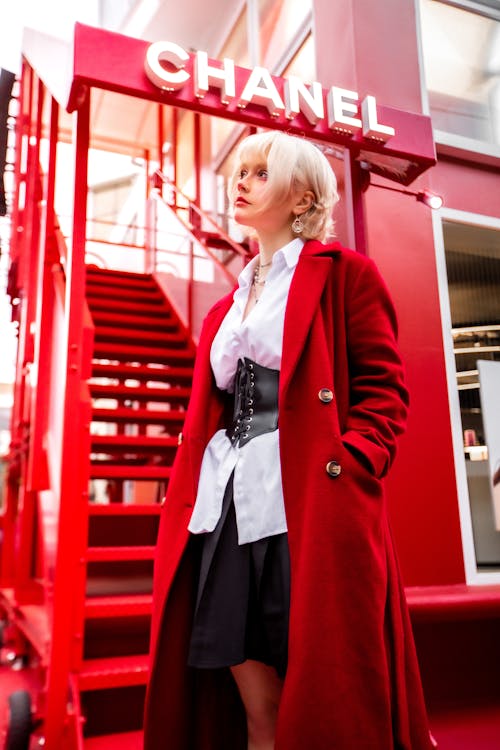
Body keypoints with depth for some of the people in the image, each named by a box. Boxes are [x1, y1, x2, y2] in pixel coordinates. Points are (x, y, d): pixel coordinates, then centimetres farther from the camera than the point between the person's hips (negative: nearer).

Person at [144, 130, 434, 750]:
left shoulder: (344, 273, 4)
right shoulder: (229, 305, 22)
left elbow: (384, 389, -4)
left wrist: (349, 467, -19)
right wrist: (187, 499, 10)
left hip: (308, 505, -5)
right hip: (228, 506, 6)